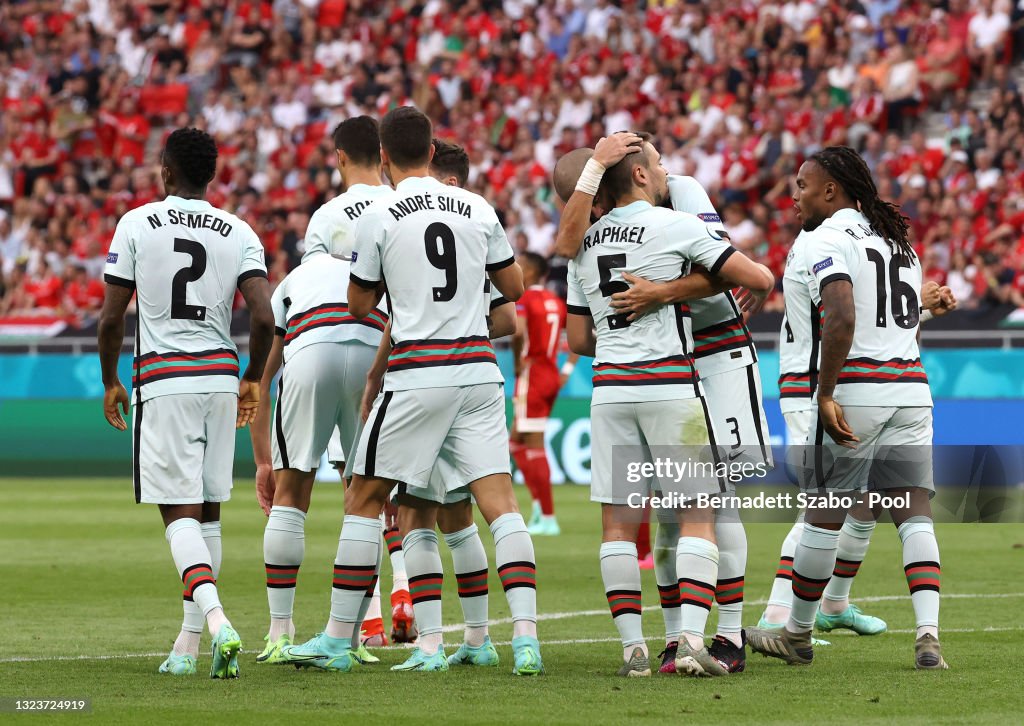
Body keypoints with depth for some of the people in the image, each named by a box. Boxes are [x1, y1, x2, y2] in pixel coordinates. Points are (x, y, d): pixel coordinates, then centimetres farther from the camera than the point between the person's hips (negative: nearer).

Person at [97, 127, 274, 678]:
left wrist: (110, 382, 12)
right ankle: (187, 646, 15)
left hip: (162, 380, -3)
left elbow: (111, 319, -3)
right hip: (220, 376, 3)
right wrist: (252, 379, 12)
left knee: (180, 515, -5)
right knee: (208, 514, 12)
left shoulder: (136, 224, -2)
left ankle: (218, 623, -27)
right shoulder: (238, 234, 4)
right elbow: (263, 317, -5)